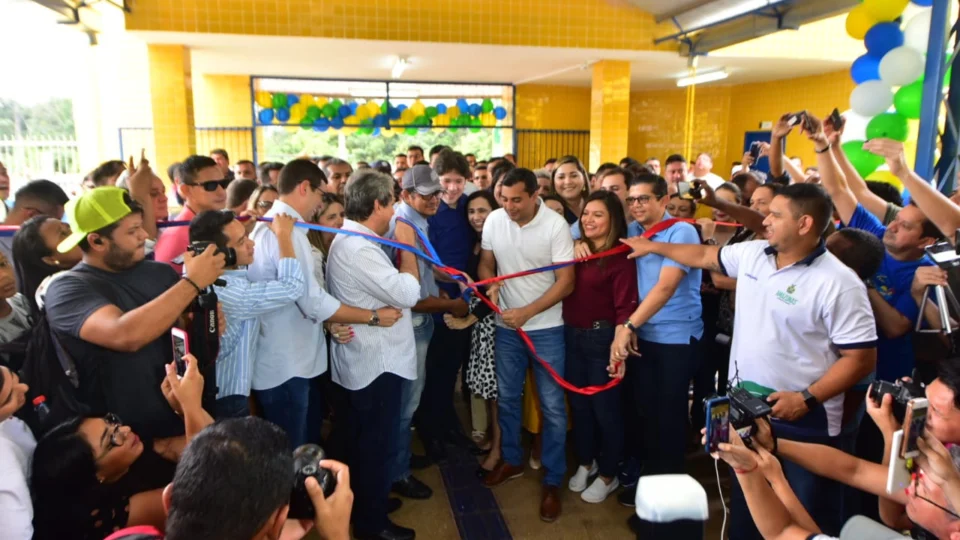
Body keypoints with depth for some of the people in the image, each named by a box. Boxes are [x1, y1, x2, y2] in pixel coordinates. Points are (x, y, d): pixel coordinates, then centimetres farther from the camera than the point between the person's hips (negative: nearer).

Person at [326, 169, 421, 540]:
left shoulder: (348, 241, 10)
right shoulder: (358, 248, -25)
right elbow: (407, 293, -27)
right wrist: (407, 248, -14)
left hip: (361, 360, 11)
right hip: (376, 362, -11)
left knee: (361, 441, 23)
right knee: (378, 445, 5)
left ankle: (362, 506, 40)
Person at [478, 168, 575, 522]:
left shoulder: (555, 225, -16)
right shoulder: (494, 221, -5)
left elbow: (566, 282, -16)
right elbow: (486, 263, 8)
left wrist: (527, 312, -21)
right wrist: (489, 280, -16)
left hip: (546, 328, -4)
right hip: (506, 326, 4)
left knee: (552, 406, 3)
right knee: (507, 397, 17)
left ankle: (553, 480, 18)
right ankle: (511, 460, 38)